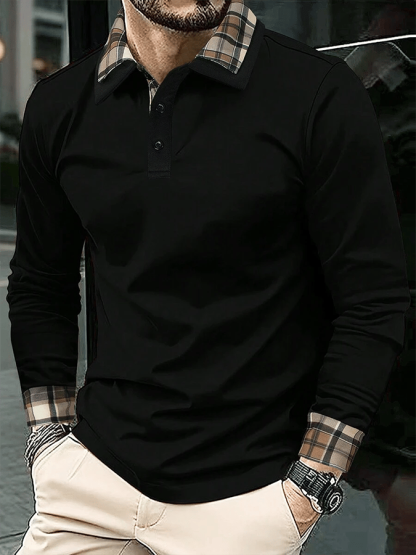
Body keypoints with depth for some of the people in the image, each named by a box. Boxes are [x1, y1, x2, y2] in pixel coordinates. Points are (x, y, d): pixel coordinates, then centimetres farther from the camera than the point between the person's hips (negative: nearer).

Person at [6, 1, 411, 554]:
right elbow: (39, 289, 10)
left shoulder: (321, 94, -13)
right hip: (93, 470, 4)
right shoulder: (58, 105, 1)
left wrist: (310, 488, -10)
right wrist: (52, 441, 6)